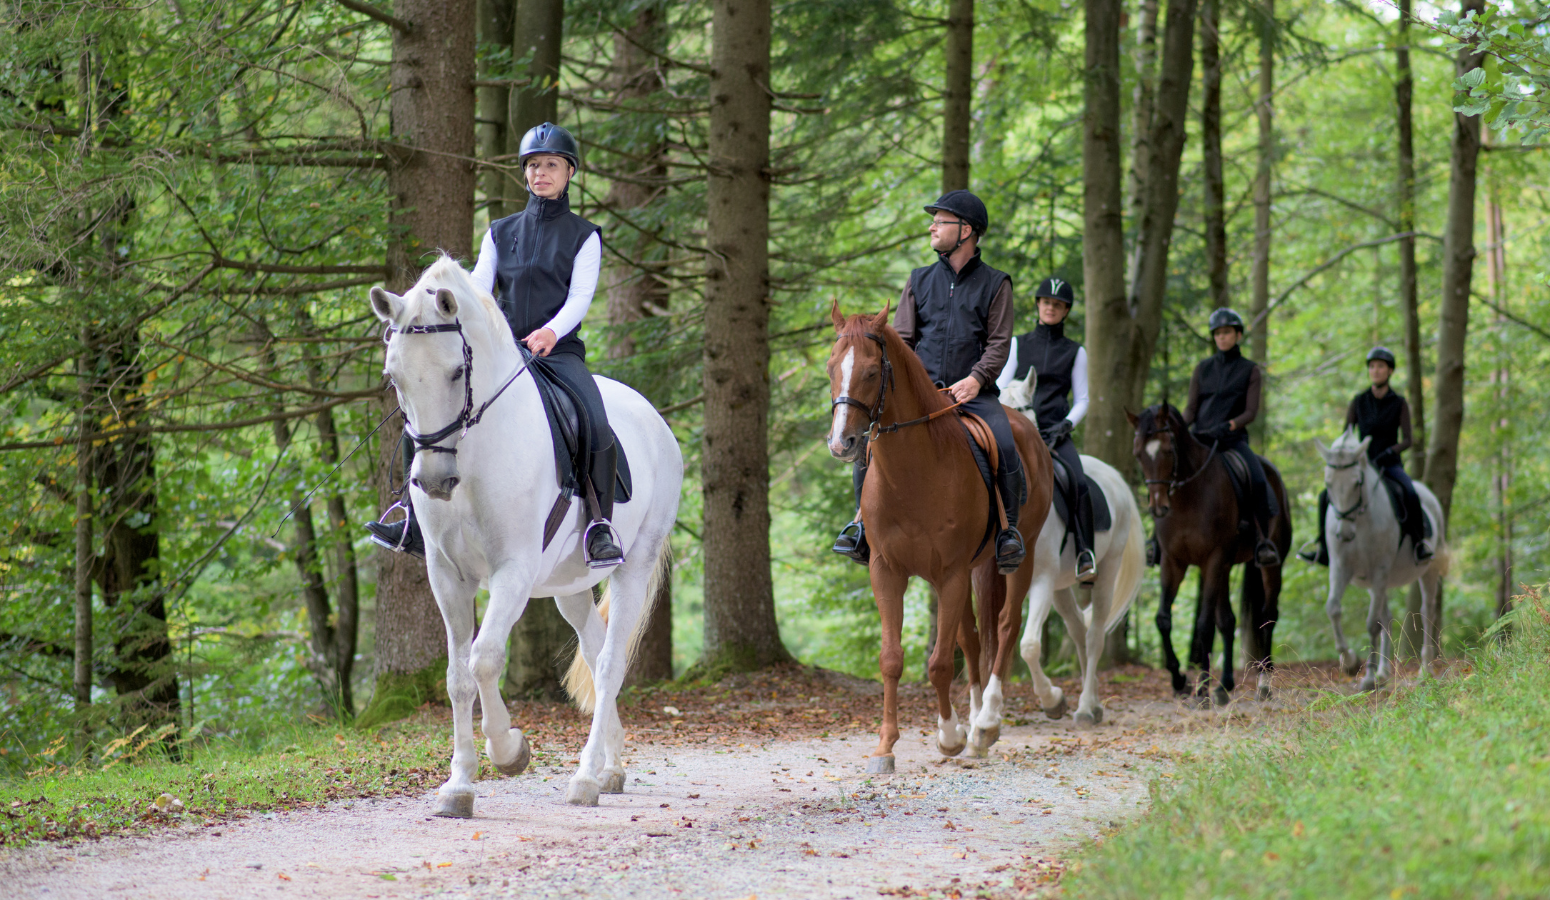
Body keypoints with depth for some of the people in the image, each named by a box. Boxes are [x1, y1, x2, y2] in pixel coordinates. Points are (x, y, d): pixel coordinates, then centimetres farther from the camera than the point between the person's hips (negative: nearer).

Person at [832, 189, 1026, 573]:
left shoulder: (995, 285, 7)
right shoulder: (920, 281, 15)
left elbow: (999, 343, -1)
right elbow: (901, 338, 12)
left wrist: (977, 378, -19)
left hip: (974, 392, -2)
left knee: (1005, 446, -28)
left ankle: (1009, 528, -13)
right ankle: (863, 517, -5)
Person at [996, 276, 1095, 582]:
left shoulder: (1075, 352, 14)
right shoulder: (1018, 344, 15)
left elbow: (1081, 400, 12)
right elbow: (1000, 388, 11)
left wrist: (1066, 425, -7)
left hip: (1055, 433, -1)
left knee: (1079, 484, -28)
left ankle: (1085, 557, -26)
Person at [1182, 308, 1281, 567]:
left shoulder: (1250, 370, 6)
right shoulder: (1203, 369, 12)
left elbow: (1251, 412, -2)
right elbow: (1191, 408, 9)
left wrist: (1228, 426, -21)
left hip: (1233, 439, -2)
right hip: (1200, 438, 2)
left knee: (1259, 482, -28)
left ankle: (1264, 543, -25)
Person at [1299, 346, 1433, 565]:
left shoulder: (1399, 403, -1)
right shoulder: (1359, 402, 3)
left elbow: (1407, 440, -7)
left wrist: (1389, 452, -25)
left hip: (1390, 464, -2)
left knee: (1410, 493, -33)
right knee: (1326, 495, -18)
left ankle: (1419, 541, -16)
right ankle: (1322, 541, 1)